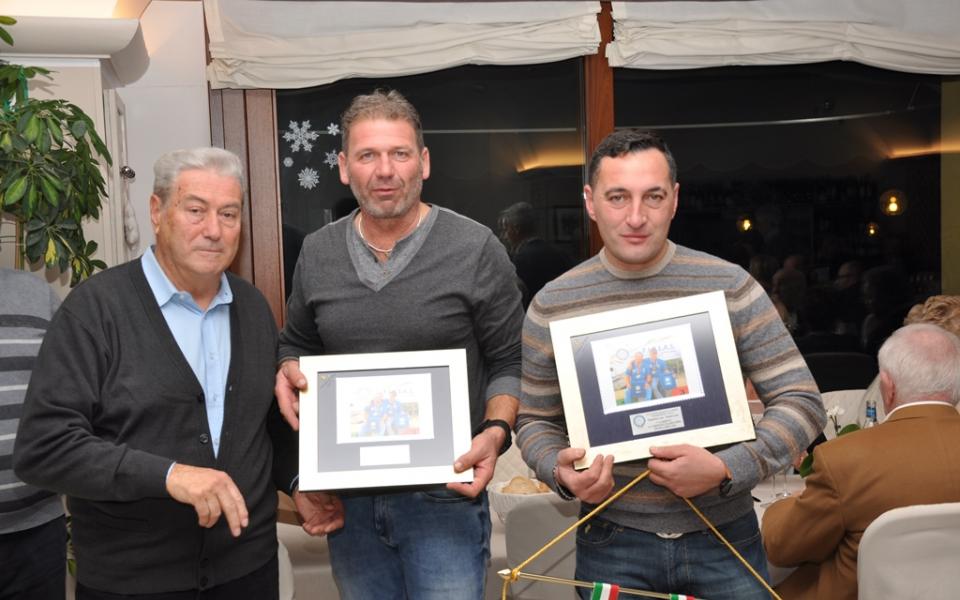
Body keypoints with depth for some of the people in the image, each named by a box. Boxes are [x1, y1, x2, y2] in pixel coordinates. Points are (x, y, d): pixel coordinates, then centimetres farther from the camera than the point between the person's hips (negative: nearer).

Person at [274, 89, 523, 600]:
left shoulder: (476, 250, -7)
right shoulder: (316, 253, 5)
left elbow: (509, 363, -2)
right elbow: (297, 343, 19)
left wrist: (496, 432, -19)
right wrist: (288, 372, -3)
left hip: (444, 497, -4)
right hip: (348, 499, 4)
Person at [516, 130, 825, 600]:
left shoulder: (730, 287, -7)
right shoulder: (552, 306, -3)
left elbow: (801, 402, -4)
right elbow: (536, 419, 7)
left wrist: (726, 469, -18)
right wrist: (560, 471, -13)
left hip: (724, 536, 0)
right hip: (613, 542, 1)